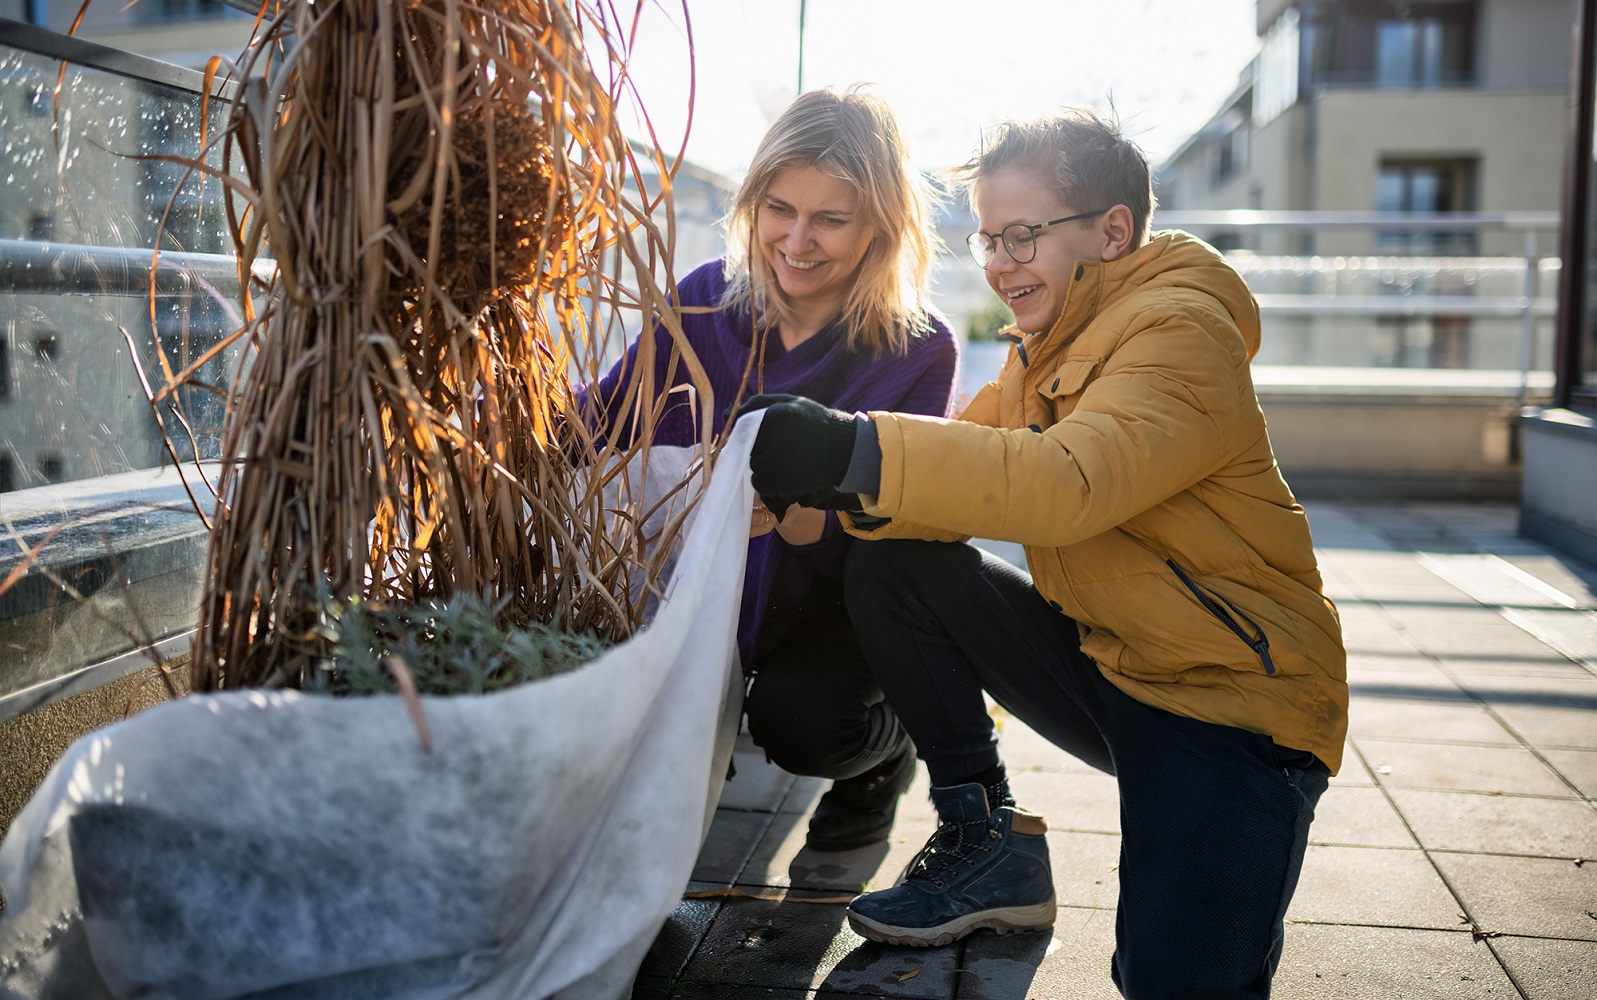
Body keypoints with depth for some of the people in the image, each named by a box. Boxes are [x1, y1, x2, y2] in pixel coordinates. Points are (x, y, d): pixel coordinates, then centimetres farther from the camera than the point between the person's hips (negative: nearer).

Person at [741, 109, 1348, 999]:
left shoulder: (1183, 331, -18)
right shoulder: (1048, 343, 11)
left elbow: (1072, 482, -36)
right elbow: (974, 469, -1)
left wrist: (856, 450, -44)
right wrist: (839, 480, -22)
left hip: (1232, 699, -7)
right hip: (1100, 660, 8)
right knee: (890, 570, -7)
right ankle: (986, 840, 2)